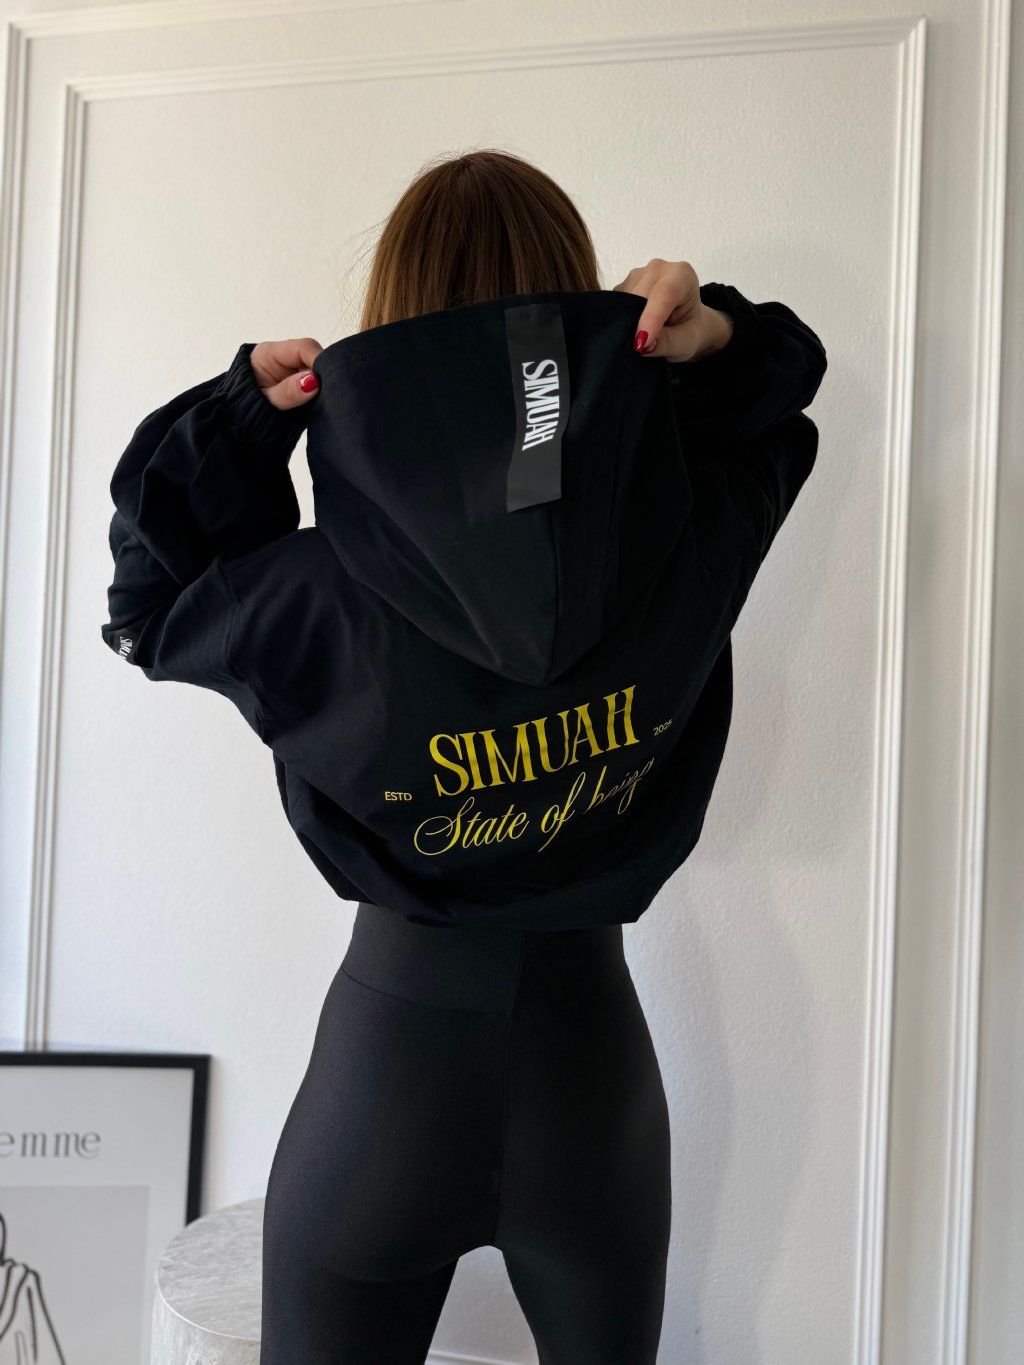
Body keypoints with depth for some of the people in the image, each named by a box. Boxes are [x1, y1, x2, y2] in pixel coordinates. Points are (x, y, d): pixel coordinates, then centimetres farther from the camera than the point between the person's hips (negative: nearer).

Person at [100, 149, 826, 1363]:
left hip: (392, 1065, -2)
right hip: (592, 1051, 3)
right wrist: (713, 335, -12)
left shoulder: (328, 593, -22)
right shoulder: (686, 551, -16)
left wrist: (236, 412, -9)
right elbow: (779, 401, 7)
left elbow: (148, 607, 1)